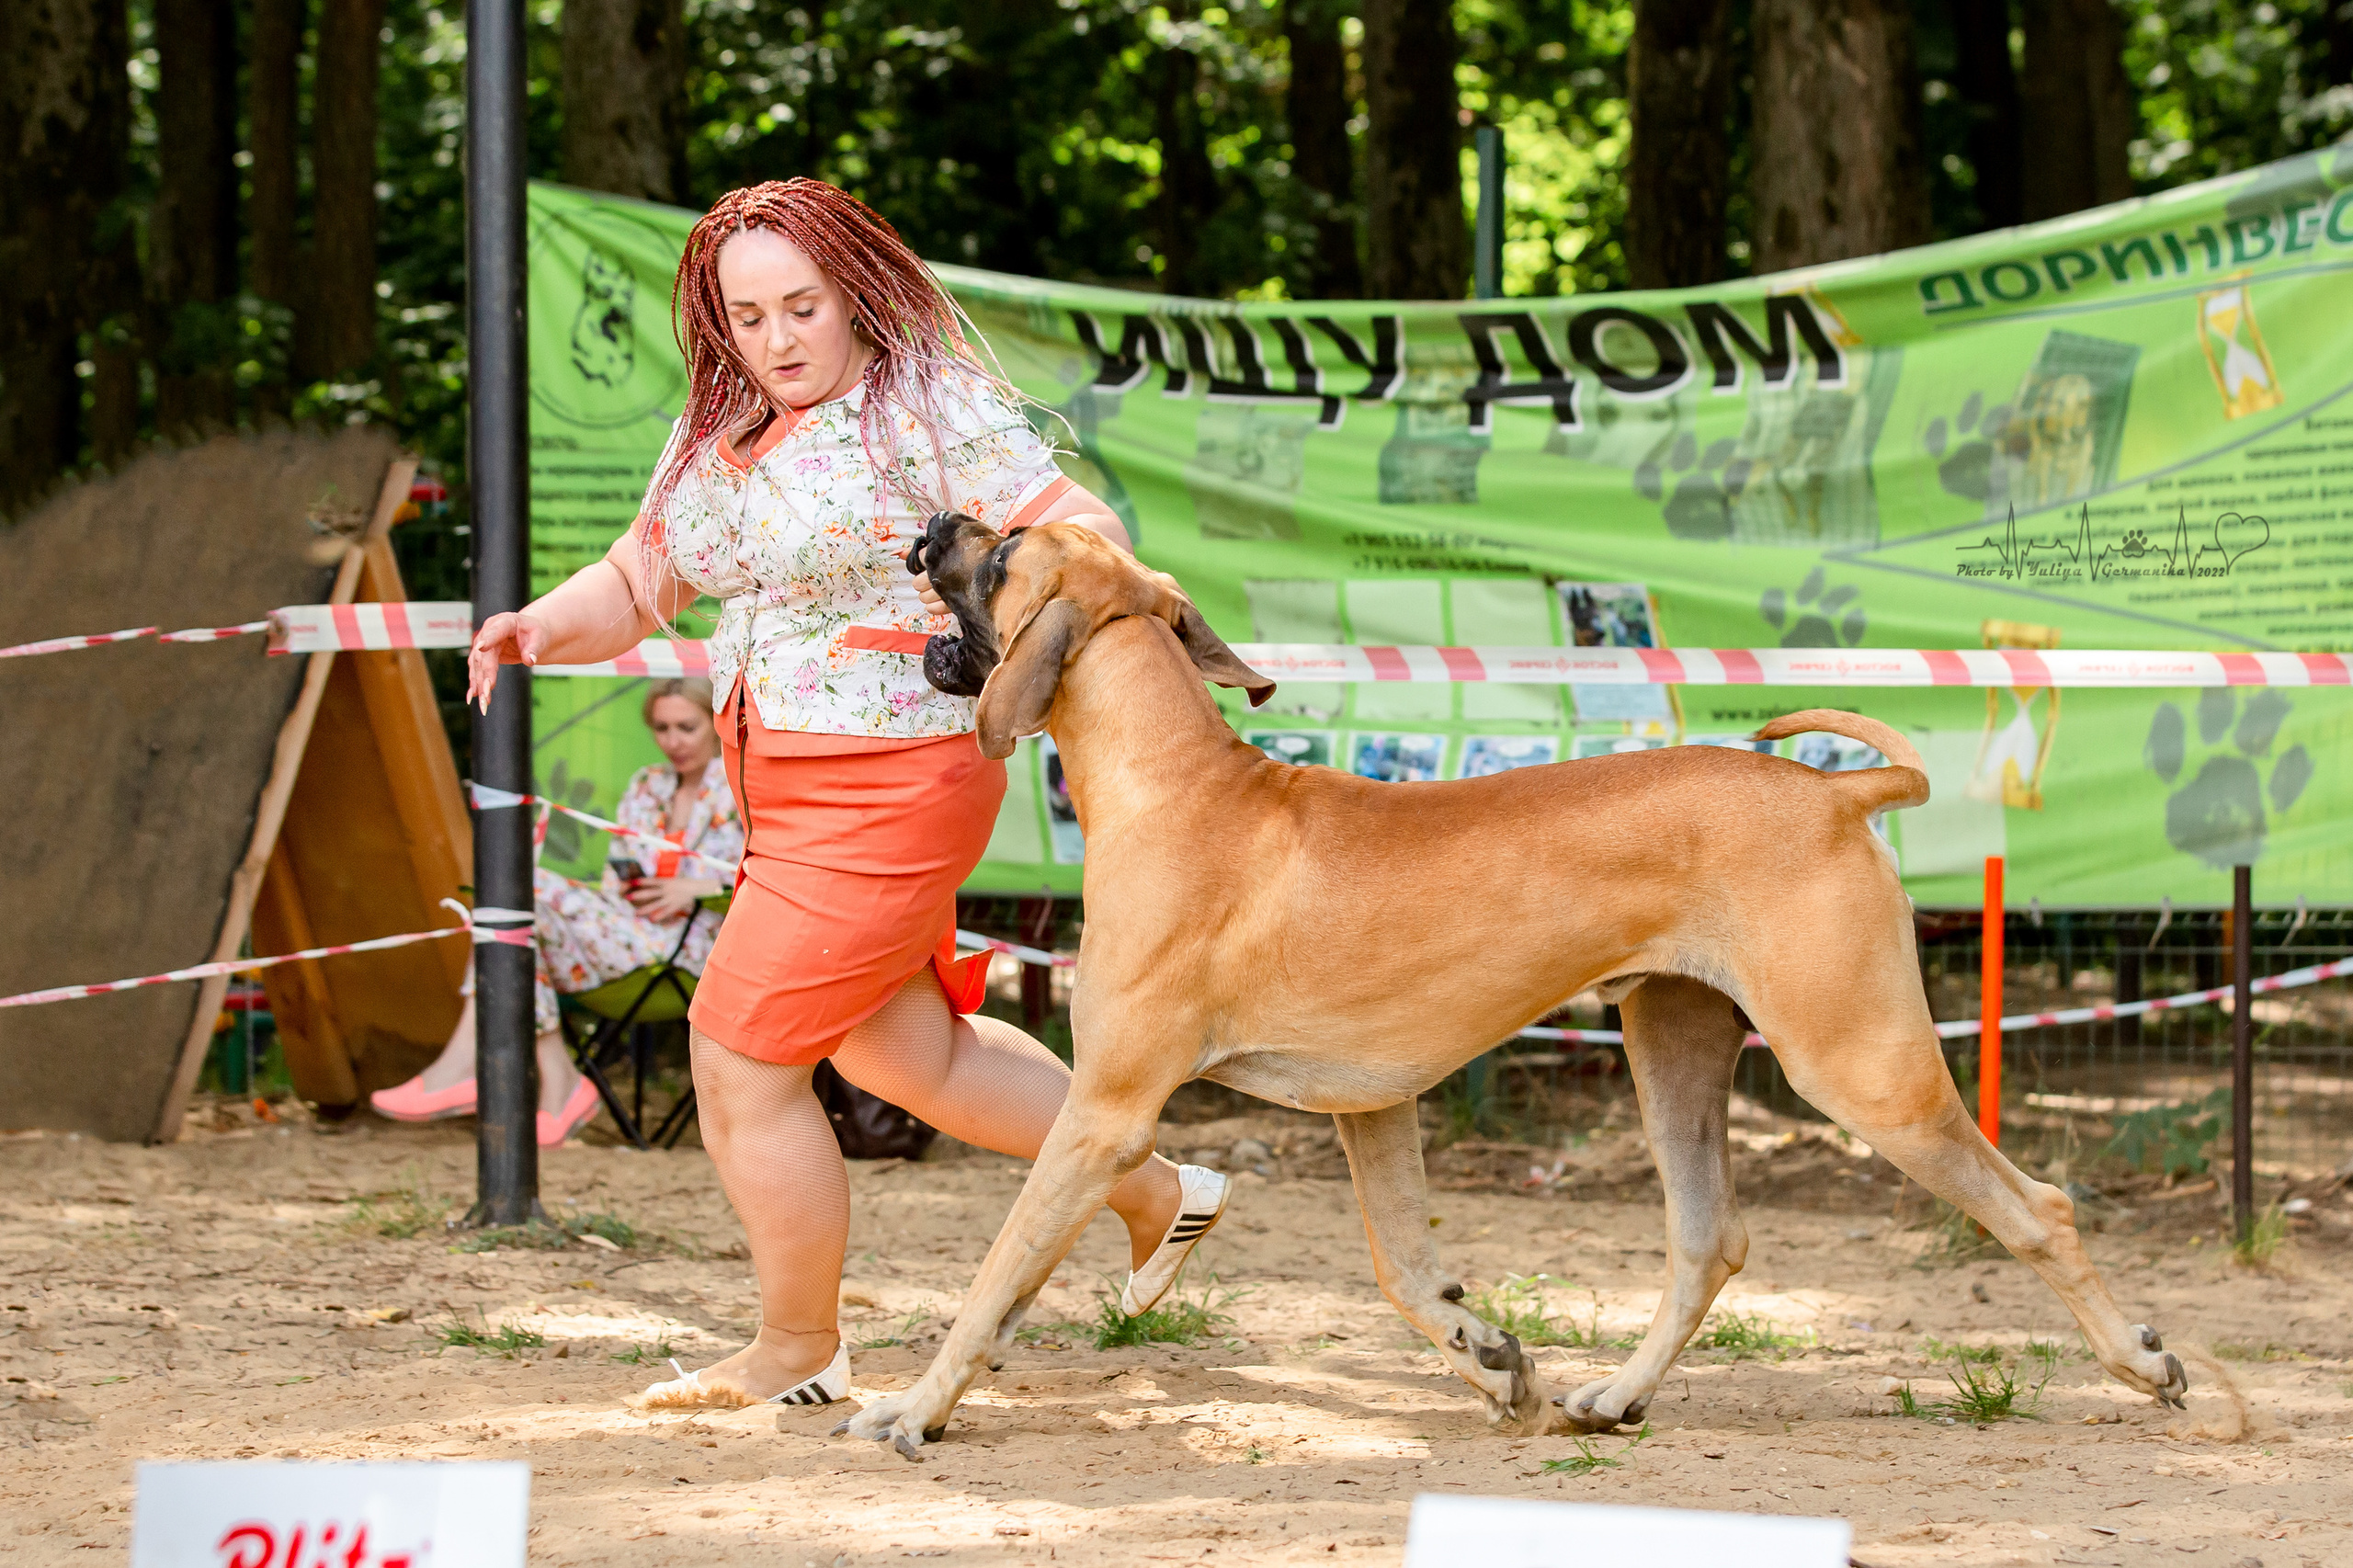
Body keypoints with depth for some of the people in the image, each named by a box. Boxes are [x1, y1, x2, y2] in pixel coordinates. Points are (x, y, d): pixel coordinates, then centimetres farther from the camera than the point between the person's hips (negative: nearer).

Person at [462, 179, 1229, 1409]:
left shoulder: (923, 407, -13)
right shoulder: (715, 437, 10)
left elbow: (1081, 533, -19)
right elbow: (635, 585, 18)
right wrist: (544, 628, -3)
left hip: (887, 791, -9)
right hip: (782, 792, 9)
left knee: (741, 1065, -5)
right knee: (908, 1052, 19)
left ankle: (797, 1348, 14)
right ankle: (1156, 1193, 36)